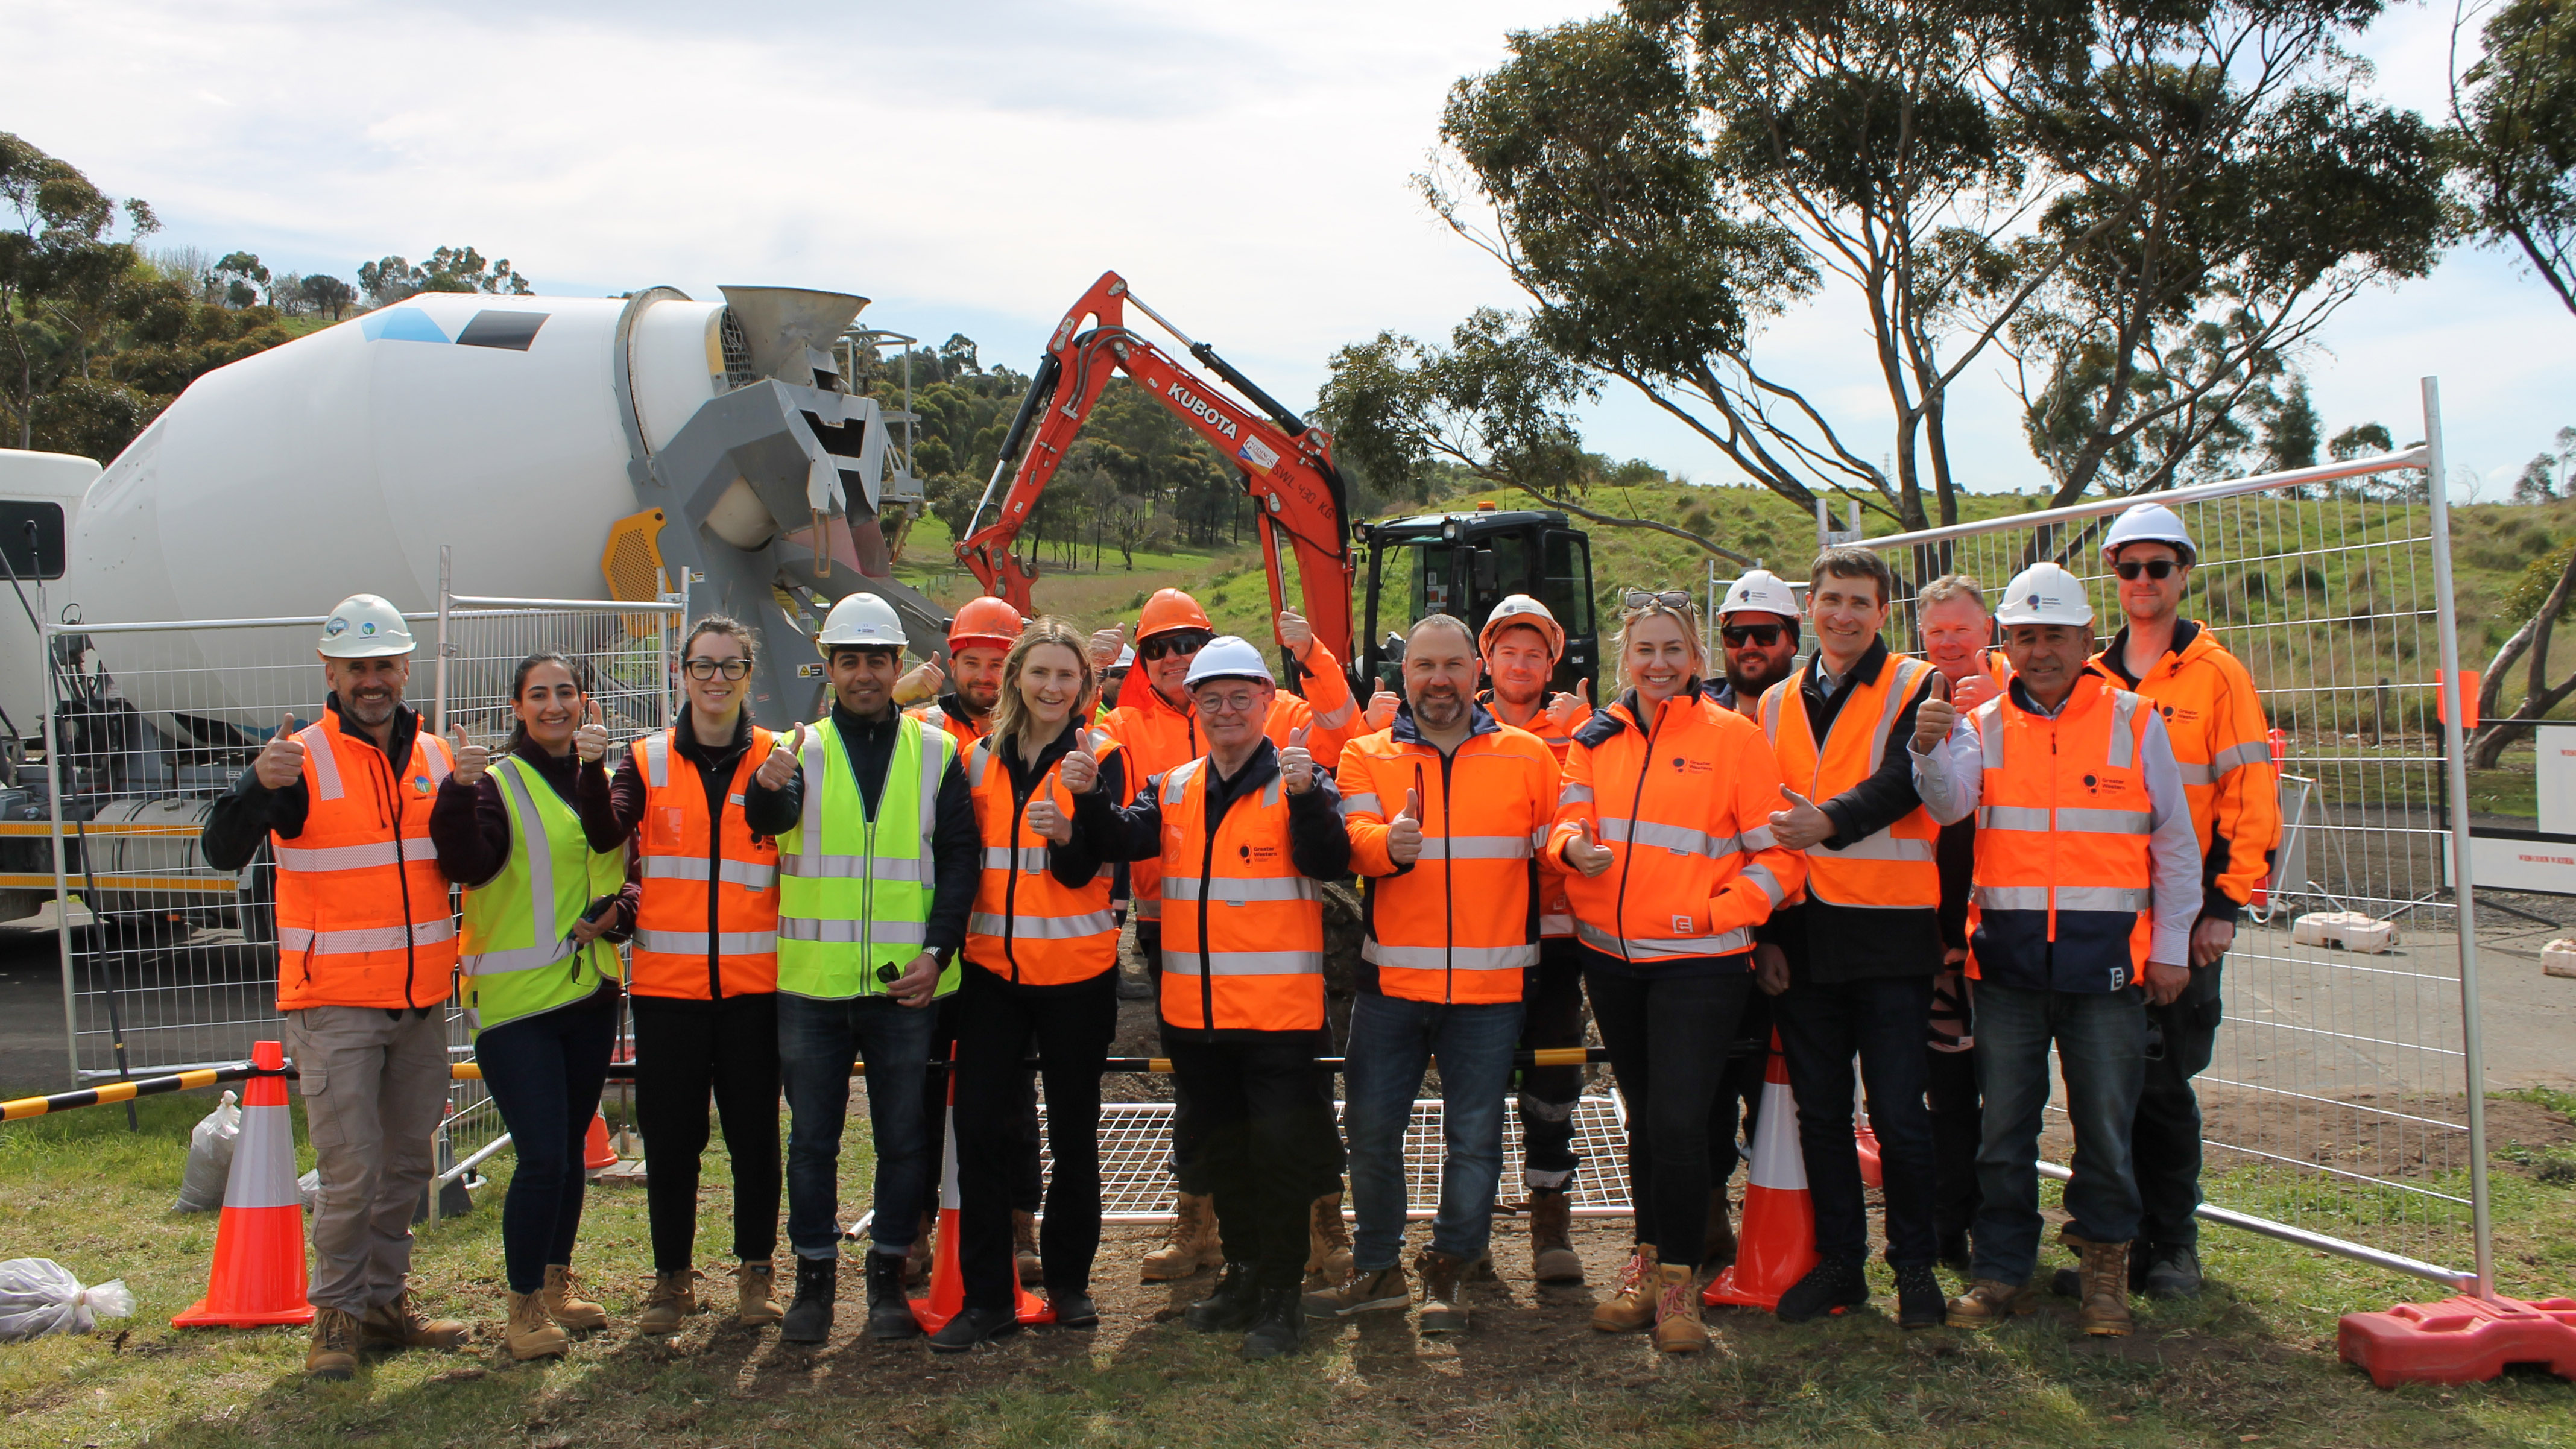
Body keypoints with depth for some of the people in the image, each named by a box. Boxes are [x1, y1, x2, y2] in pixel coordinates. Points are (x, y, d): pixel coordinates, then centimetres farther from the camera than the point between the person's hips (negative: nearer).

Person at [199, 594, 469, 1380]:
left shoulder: (437, 757, 7)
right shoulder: (302, 760, -8)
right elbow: (223, 852, -21)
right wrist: (258, 786, -38)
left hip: (420, 1002, 5)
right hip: (334, 1002, -5)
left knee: (406, 1166, 13)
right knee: (352, 1171, -5)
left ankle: (385, 1302, 27)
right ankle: (337, 1315, 13)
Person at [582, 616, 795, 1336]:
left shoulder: (776, 758, 3)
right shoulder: (646, 760, 6)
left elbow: (795, 849, -11)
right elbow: (606, 834, -11)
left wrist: (769, 791, -28)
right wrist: (590, 773, -26)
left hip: (754, 982, -1)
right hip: (666, 982, 1)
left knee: (754, 1131, 7)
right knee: (670, 1136, 7)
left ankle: (756, 1270, 22)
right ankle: (672, 1277, 22)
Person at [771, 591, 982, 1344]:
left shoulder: (936, 753, 5)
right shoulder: (796, 752, 6)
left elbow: (960, 859, 2)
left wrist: (937, 951, -9)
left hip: (906, 981, 0)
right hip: (810, 980, 0)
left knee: (904, 1137, 8)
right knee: (812, 1137, 8)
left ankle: (888, 1276, 23)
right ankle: (814, 1277, 22)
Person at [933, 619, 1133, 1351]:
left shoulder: (1099, 756, -3)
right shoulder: (982, 756, 7)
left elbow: (1085, 869, -15)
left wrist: (1065, 831, -35)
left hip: (1076, 968, -3)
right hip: (991, 967, 3)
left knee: (1073, 1130, 7)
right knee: (981, 1127, -1)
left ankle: (1069, 1280, 23)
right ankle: (987, 1296, 9)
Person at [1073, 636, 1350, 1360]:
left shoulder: (1300, 783, -5)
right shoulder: (1174, 790, 11)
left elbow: (1330, 862, -19)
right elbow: (1123, 840, -2)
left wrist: (1306, 795, -35)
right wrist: (1090, 797, -20)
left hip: (1278, 1008, -5)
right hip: (1193, 1010, 6)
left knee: (1279, 1152, 0)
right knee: (1221, 1151, 18)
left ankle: (1280, 1296, 13)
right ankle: (1243, 1275, 33)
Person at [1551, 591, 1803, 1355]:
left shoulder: (1734, 737, -3)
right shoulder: (1596, 736, 9)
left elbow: (1777, 855, -4)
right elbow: (1568, 820, 1)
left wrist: (1716, 914, -15)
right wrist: (1575, 846, -22)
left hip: (1697, 961, -4)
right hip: (1610, 955, 4)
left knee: (1678, 1121, -11)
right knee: (1644, 1117, 15)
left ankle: (1678, 1279, 6)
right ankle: (1650, 1261, 28)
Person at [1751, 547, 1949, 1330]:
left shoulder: (1916, 689, 0)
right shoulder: (1776, 704, 13)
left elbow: (1900, 783, -17)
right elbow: (1761, 821, 13)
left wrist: (1830, 821, -36)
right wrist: (1765, 930, 6)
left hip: (1889, 934, -4)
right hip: (1800, 938, 4)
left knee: (1898, 1112, 1)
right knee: (1819, 1111, 11)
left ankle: (1915, 1265, 18)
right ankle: (1838, 1262, 23)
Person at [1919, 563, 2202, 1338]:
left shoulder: (2135, 722, 4)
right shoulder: (1984, 727, 7)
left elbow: (2174, 845, 7)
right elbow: (1948, 803, -12)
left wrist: (2170, 947, 4)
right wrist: (1931, 747, -32)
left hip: (2107, 957, -1)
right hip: (2007, 956, 1)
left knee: (2106, 1122, 6)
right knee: (2003, 1126, 7)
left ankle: (2104, 1266, 24)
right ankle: (2002, 1271, 19)